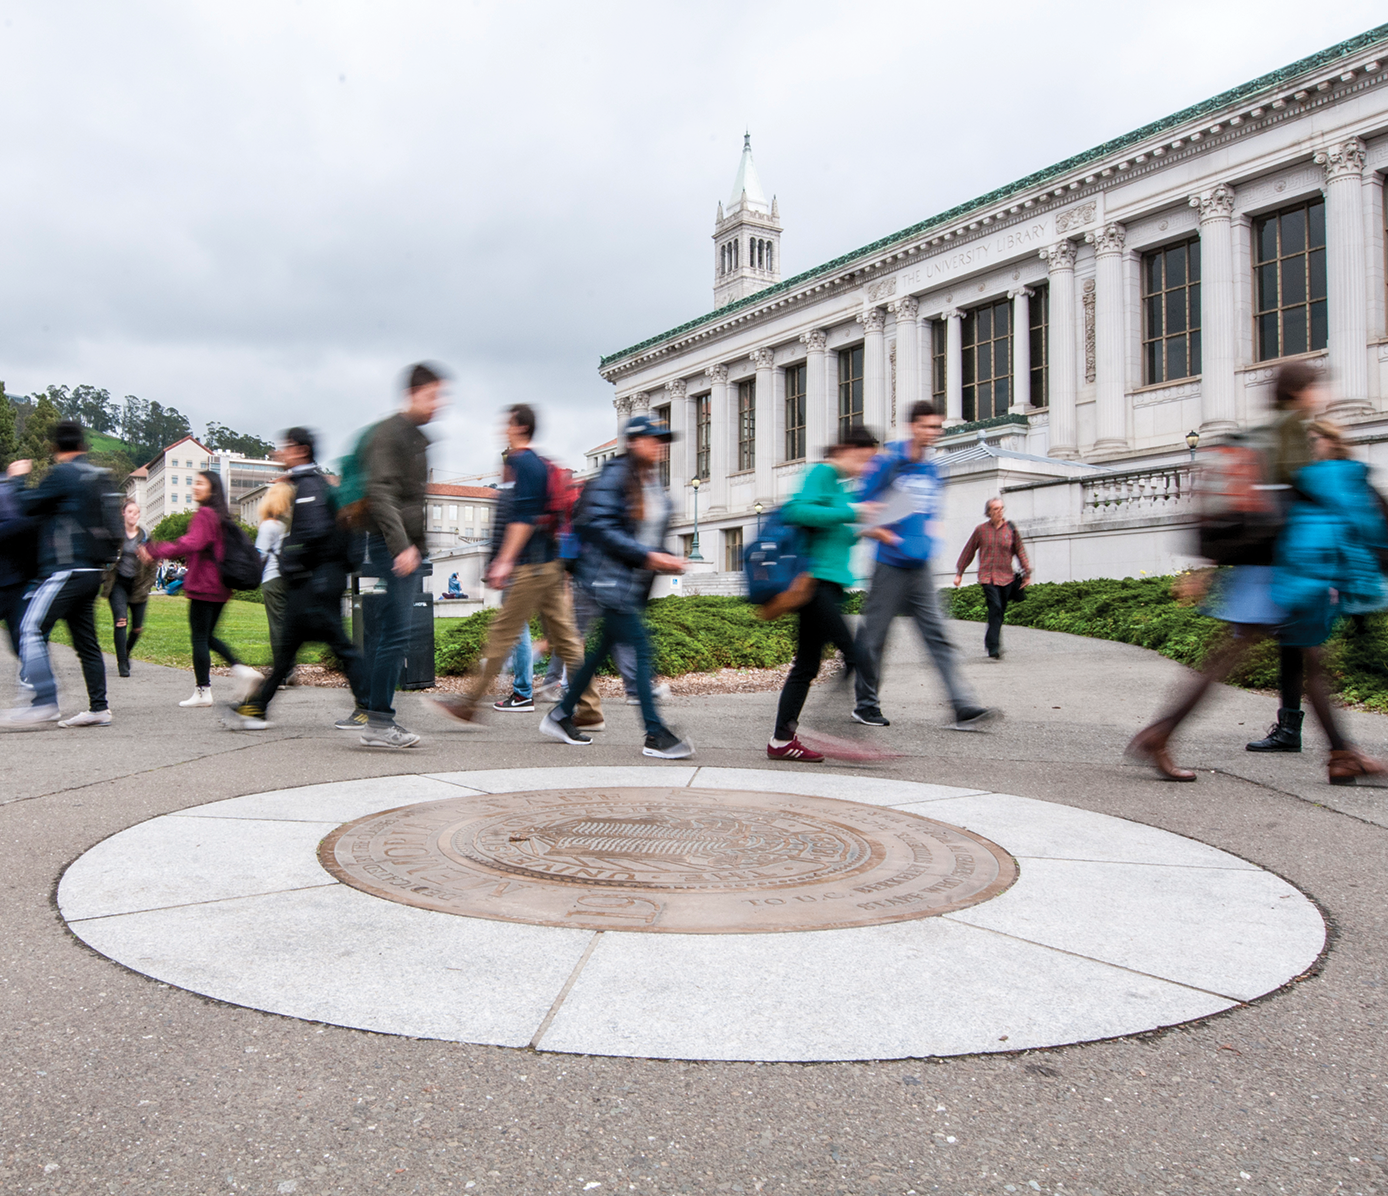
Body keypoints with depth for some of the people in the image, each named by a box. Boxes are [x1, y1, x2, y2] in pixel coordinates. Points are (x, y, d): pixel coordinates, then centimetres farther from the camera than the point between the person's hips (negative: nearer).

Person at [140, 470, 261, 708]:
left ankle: (203, 691, 2)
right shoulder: (221, 516, 16)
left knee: (199, 637, -1)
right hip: (220, 587, 9)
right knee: (208, 636, 17)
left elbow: (191, 544, -24)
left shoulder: (204, 514, -12)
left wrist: (156, 551, -23)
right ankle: (240, 669, 3)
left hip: (204, 586, -9)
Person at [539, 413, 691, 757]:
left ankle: (560, 717, 26)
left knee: (603, 648, 13)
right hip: (610, 576, -9)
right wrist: (646, 556, -21)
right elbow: (600, 526, -18)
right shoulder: (614, 475, -11)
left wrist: (667, 560, 4)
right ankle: (655, 735, -8)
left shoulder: (654, 484, 15)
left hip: (636, 582, 9)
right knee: (640, 649, -11)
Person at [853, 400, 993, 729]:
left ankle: (962, 706, -5)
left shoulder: (931, 470, 13)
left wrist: (927, 539, 11)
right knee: (873, 636, 3)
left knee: (937, 635, -1)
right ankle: (865, 705, 18)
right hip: (890, 566, -5)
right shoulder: (888, 461, -7)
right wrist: (882, 534, -14)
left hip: (920, 567, 6)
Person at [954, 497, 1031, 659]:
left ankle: (990, 641, 27)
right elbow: (968, 551, 10)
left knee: (1000, 612, 7)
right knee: (995, 607, -19)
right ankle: (994, 647, -20)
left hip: (1006, 577, 2)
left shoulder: (1011, 528, 5)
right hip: (987, 576, -2)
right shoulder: (981, 529, 3)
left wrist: (1027, 573, 5)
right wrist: (959, 573, 13)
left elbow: (1020, 551, 10)